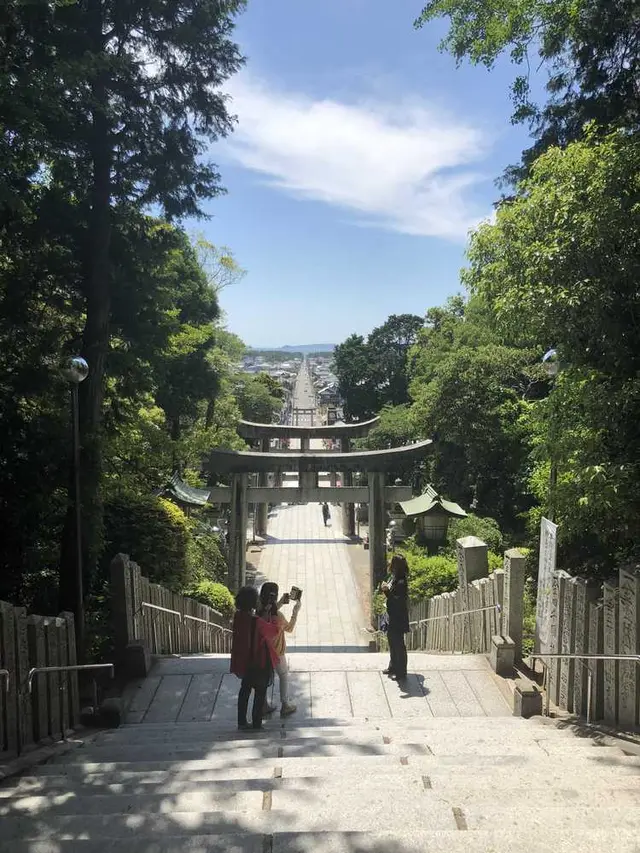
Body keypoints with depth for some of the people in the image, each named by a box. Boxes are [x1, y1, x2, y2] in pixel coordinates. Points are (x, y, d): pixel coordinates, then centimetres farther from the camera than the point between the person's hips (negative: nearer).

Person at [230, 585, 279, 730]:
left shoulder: (238, 616, -9)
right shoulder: (257, 622, -29)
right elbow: (274, 631, -14)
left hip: (243, 660, 7)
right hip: (259, 663, -6)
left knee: (245, 689, 21)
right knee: (260, 693, 12)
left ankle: (242, 721, 30)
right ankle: (256, 724, 21)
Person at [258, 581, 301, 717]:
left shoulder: (259, 611, -15)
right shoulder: (278, 616, -31)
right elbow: (290, 629, -11)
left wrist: (281, 602, 9)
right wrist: (296, 612, -5)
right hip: (277, 653, -5)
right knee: (284, 676, 19)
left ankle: (264, 706, 35)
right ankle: (285, 706, 29)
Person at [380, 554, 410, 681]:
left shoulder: (401, 582, -24)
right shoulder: (393, 578, 3)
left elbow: (399, 601, -28)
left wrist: (387, 591, -28)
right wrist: (384, 588, -4)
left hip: (398, 620, -10)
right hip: (392, 618, 10)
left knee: (398, 645, 3)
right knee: (392, 643, 23)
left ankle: (401, 673, 15)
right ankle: (393, 667, 39)